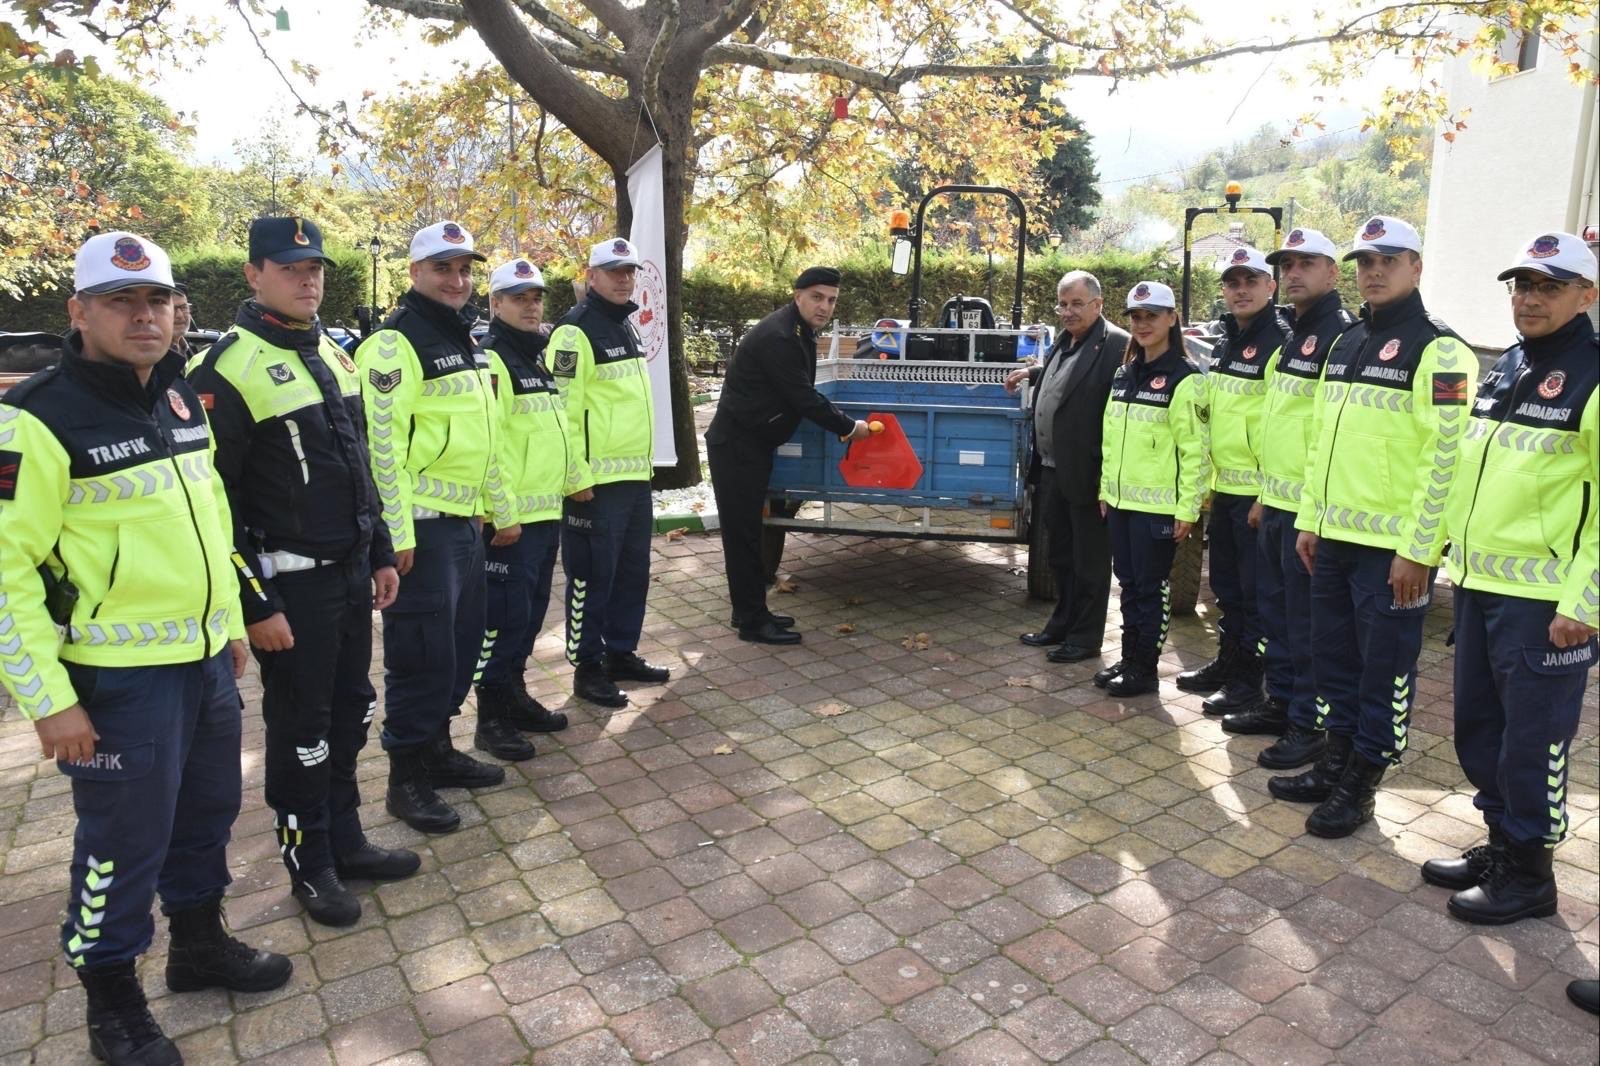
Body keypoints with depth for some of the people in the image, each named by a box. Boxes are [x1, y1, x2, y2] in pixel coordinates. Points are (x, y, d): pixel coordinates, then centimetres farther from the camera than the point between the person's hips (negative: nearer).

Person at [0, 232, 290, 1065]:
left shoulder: (181, 396, 8)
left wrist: (231, 622, 18)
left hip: (205, 659, 7)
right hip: (120, 676, -7)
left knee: (208, 811, 20)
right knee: (123, 841, 7)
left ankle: (200, 944, 42)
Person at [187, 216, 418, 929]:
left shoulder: (334, 356, 10)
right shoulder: (227, 371, -14)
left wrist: (381, 555, 15)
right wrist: (253, 603, -15)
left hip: (352, 572, 7)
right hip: (290, 585, -7)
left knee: (351, 714, 16)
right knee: (301, 728, 7)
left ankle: (346, 841, 34)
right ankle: (309, 864, 25)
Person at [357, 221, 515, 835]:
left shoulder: (466, 340, 17)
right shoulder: (395, 342, -11)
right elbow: (381, 442, -17)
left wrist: (503, 509, 21)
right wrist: (397, 533, -20)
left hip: (465, 520, 9)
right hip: (422, 525, -9)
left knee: (461, 641, 16)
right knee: (422, 651, -2)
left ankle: (437, 749, 31)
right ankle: (407, 777, 12)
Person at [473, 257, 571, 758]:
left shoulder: (540, 357, 18)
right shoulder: (490, 360, -11)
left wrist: (569, 484, 20)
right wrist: (502, 511, -21)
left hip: (547, 511, 9)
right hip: (510, 516, -9)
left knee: (532, 610, 16)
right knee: (505, 614, -3)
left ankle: (515, 694, 30)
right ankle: (492, 718, 8)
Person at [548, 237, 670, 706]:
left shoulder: (626, 326, 17)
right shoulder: (576, 331, -11)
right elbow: (563, 408, -17)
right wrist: (577, 476, -20)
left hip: (636, 474, 9)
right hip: (597, 479, -9)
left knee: (632, 571, 15)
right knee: (592, 576, 0)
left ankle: (621, 653, 28)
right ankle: (588, 668, 11)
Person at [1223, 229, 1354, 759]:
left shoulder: (1341, 335, -12)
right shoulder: (1292, 337, 17)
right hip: (1276, 503, 9)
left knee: (1307, 621, -1)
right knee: (1273, 609, 17)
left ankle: (1310, 725, 10)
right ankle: (1280, 701, 30)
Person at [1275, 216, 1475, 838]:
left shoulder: (1438, 350, -9)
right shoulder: (1345, 344, 14)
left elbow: (1447, 457, -15)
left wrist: (1418, 549, -17)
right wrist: (1309, 520, 14)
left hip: (1393, 547, -7)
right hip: (1334, 538, 7)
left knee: (1384, 669, 5)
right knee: (1334, 656, 16)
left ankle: (1360, 784, 17)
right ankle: (1336, 759, 31)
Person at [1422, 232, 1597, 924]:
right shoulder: (1503, 369, 14)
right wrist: (1455, 549, 16)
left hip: (1544, 600, -7)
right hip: (1478, 584, 7)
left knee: (1532, 738, 4)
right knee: (1477, 726, 16)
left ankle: (1527, 873, 20)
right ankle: (1500, 841, 32)